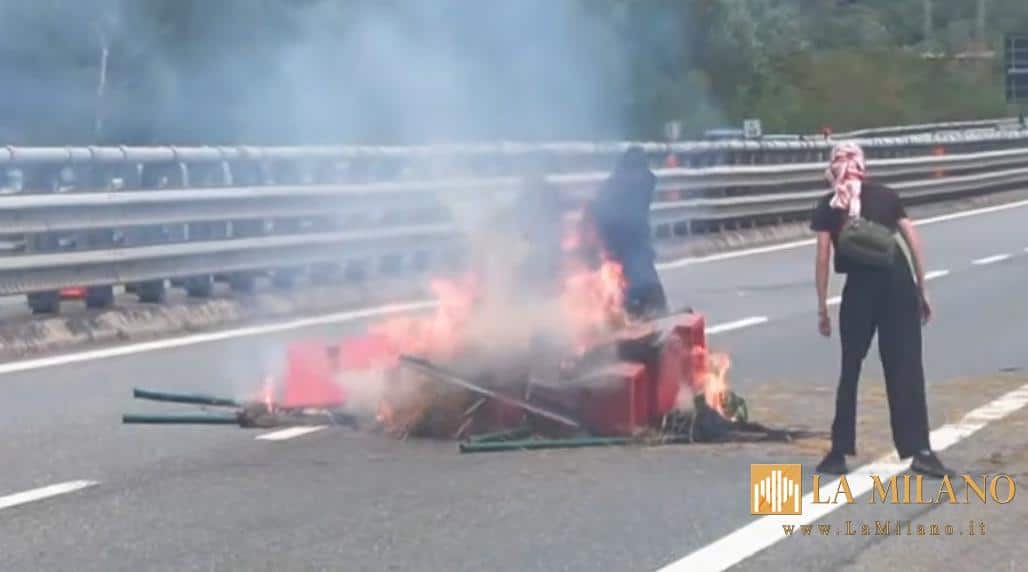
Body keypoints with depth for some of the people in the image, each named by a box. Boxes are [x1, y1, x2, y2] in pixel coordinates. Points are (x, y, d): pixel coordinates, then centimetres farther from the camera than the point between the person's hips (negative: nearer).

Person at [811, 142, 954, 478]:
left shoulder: (827, 207, 8)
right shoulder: (886, 195, 13)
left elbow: (823, 259, 2)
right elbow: (914, 242, 8)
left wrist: (822, 308, 6)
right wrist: (922, 291, 13)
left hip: (860, 288, -1)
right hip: (898, 282, 1)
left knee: (850, 371, 10)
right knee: (906, 369, 1)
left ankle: (839, 453, 11)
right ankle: (919, 450, -5)